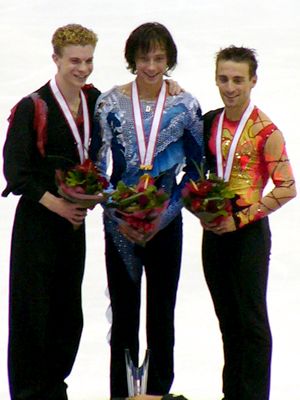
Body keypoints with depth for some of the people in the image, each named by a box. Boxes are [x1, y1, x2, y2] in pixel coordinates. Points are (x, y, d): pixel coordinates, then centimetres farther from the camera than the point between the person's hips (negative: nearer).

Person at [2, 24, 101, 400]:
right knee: (32, 308, -2)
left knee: (69, 309, 11)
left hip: (75, 219, 6)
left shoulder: (95, 101, 6)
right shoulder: (33, 107, -12)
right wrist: (57, 204, -17)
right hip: (38, 218, -6)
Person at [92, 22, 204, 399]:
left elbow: (196, 166, 3)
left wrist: (168, 209, -7)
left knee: (162, 313, 6)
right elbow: (96, 164, -2)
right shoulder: (110, 103, -2)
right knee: (123, 312, 6)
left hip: (165, 223, 0)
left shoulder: (185, 106, -1)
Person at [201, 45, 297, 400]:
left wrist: (240, 219, -16)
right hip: (214, 232, 6)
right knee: (227, 318, 14)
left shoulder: (264, 130, -13)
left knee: (251, 319, 1)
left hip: (248, 233, -6)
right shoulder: (210, 123, 6)